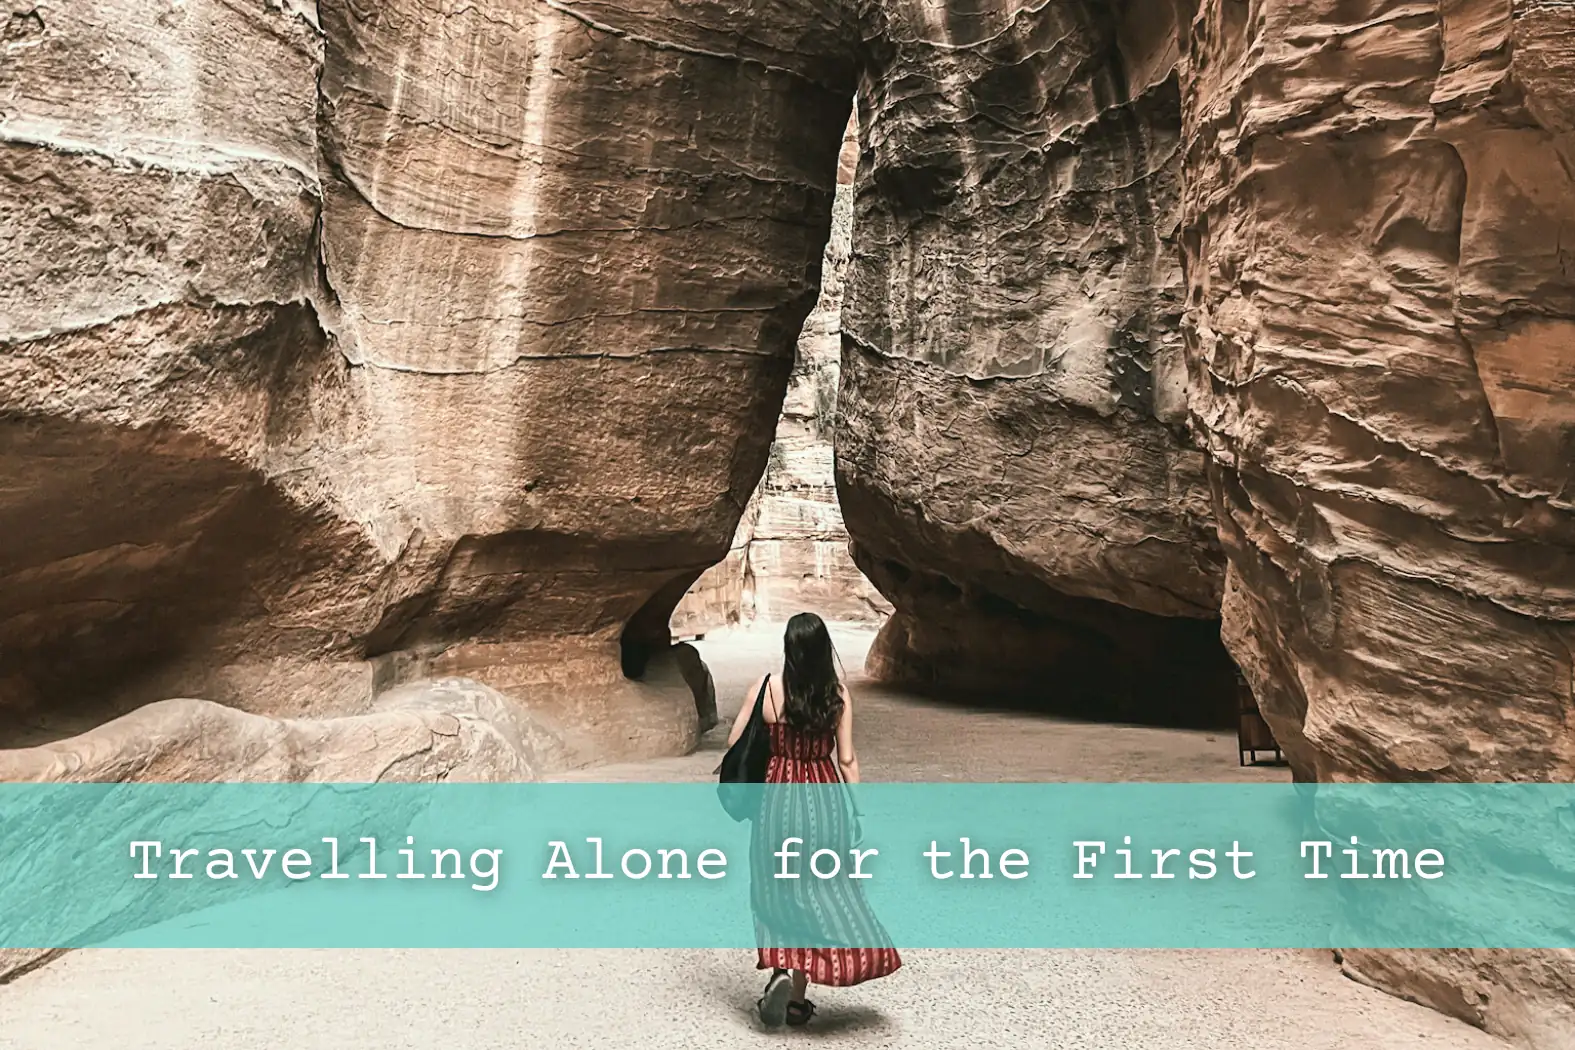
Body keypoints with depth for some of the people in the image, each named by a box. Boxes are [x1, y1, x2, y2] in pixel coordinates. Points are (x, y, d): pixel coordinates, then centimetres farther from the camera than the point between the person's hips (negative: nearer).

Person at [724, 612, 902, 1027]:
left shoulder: (766, 686, -10)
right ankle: (797, 994, 12)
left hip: (779, 797, -1)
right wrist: (855, 810, 6)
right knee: (821, 891, 12)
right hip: (826, 798, 1)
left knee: (781, 890, 16)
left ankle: (783, 970, 3)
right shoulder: (838, 694, -6)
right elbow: (847, 758, -3)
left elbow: (735, 744, -5)